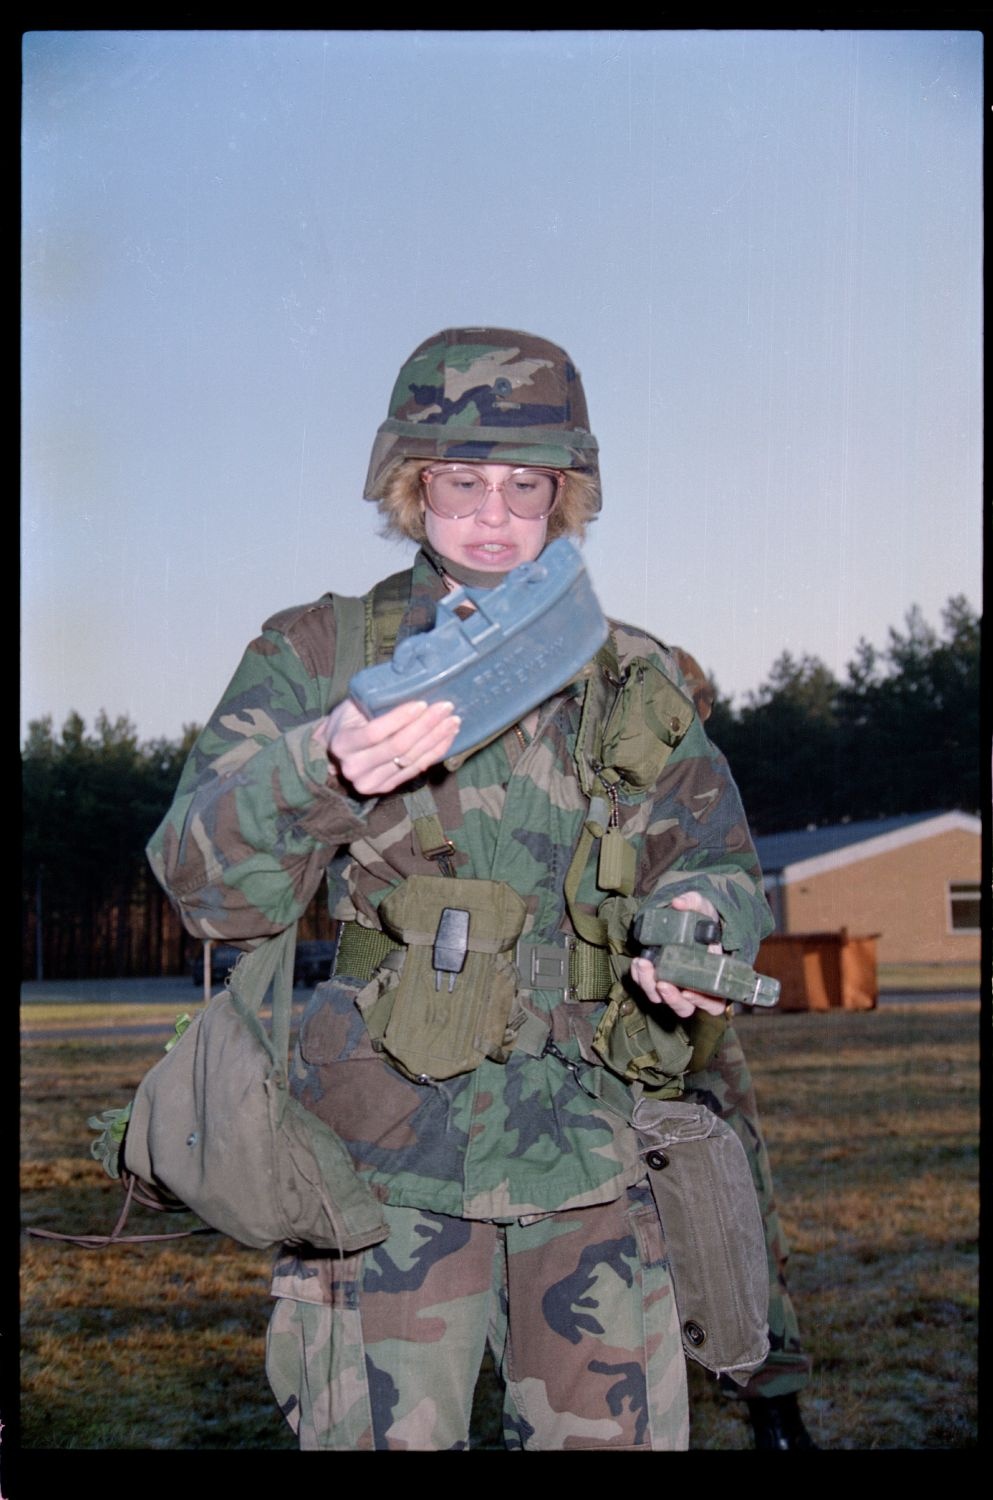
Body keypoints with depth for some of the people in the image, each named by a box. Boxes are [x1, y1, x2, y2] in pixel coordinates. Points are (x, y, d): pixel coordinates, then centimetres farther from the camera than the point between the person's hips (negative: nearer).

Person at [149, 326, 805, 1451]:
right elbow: (207, 879, -7)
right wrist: (325, 770, -28)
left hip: (594, 1160, 3)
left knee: (620, 1433, 3)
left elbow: (721, 863, 14)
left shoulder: (639, 684, 12)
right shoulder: (315, 659, 4)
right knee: (388, 1432, -2)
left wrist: (699, 914, -11)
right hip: (390, 1158, -2)